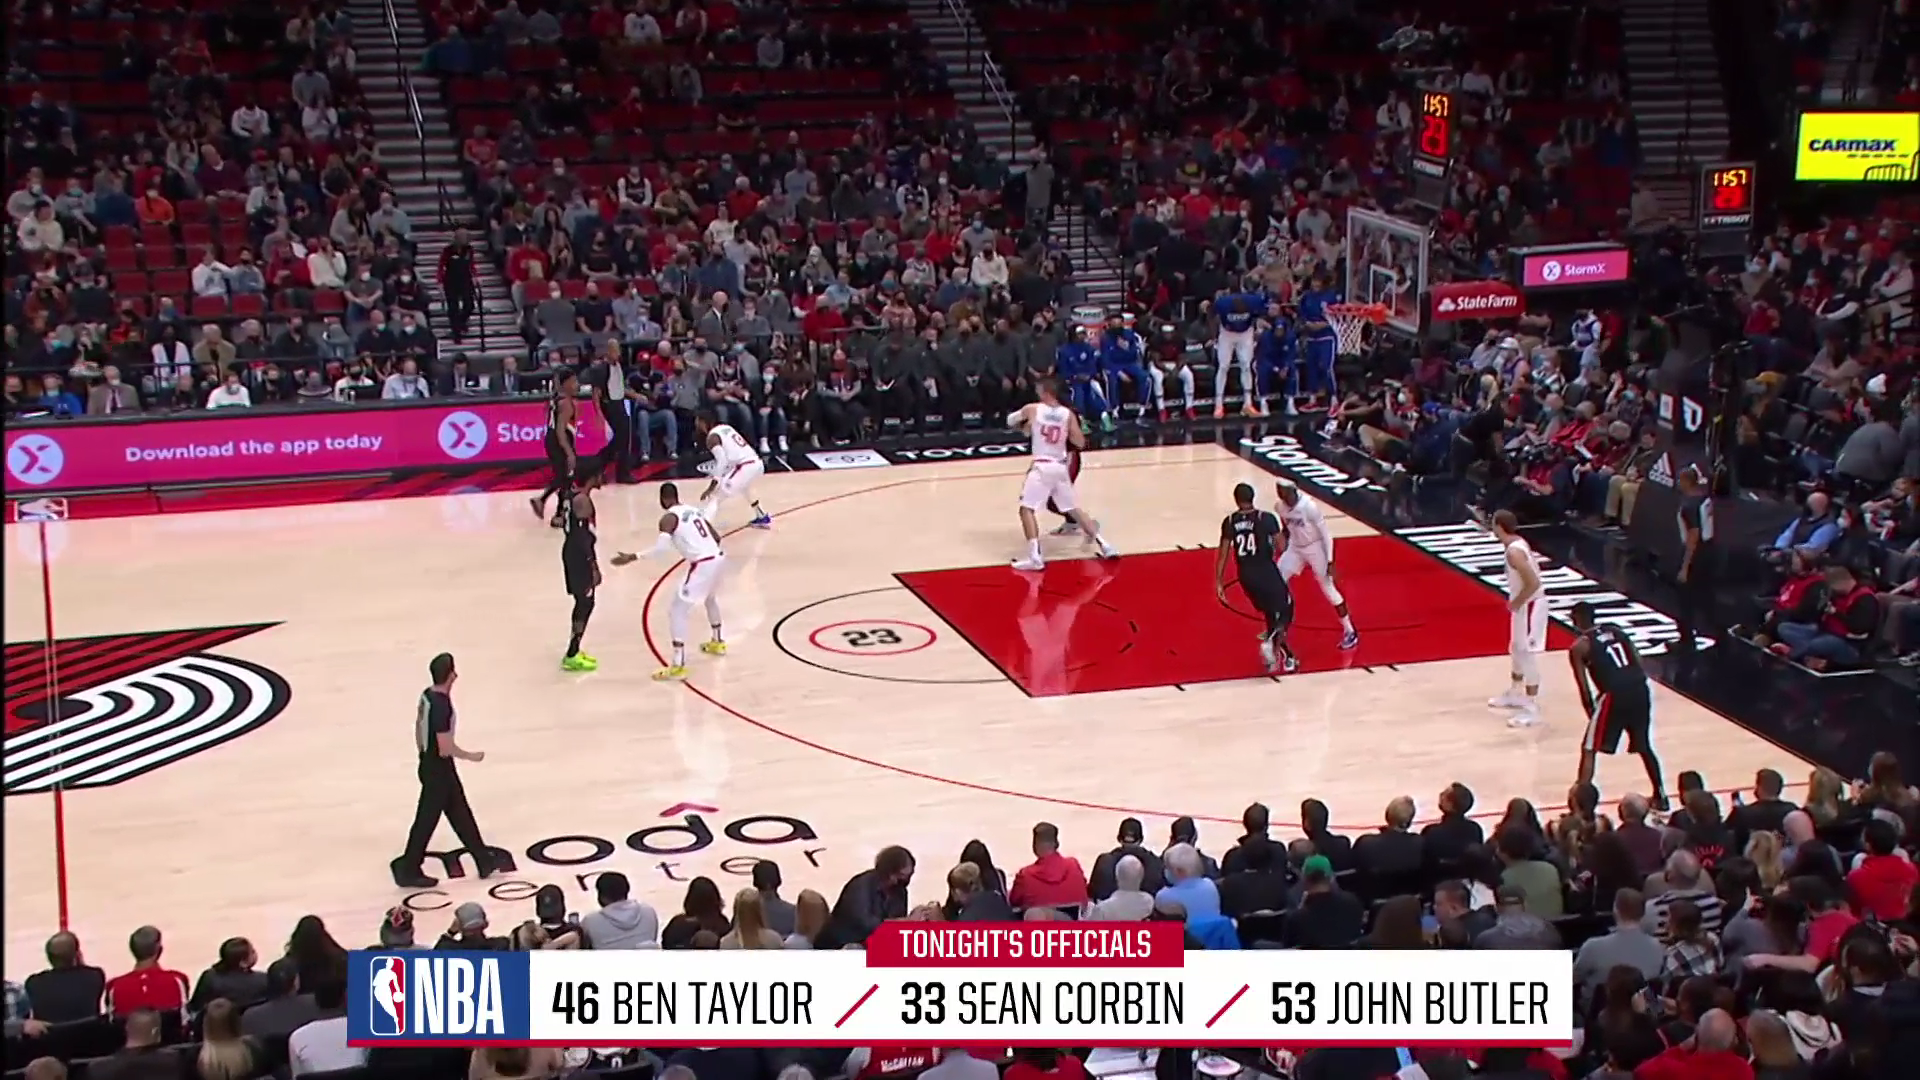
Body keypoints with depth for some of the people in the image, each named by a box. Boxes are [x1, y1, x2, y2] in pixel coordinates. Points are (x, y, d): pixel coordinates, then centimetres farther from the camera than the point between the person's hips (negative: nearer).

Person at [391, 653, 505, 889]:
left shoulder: (427, 695, -1)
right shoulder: (442, 706, -29)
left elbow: (418, 728, 12)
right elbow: (446, 749, -27)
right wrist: (472, 756, -12)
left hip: (430, 763, 10)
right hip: (438, 769, -10)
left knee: (460, 813, 18)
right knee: (426, 820, 4)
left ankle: (484, 860, 29)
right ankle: (408, 871, 16)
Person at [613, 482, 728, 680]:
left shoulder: (668, 518, -4)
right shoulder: (695, 511, 19)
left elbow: (661, 547, -20)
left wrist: (632, 557, -19)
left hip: (702, 565, -8)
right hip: (718, 557, 8)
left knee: (676, 611, 0)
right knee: (709, 597, 38)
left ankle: (678, 666, -5)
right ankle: (718, 642, 54)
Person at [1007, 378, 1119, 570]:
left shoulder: (1032, 409, -2)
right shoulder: (1068, 414, 3)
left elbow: (1010, 421, 13)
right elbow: (1080, 443, 4)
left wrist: (1026, 425, 32)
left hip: (1041, 466, -5)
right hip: (1060, 467, 5)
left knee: (1026, 509, -3)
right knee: (1074, 509, 18)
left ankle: (1035, 557, -17)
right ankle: (1104, 546, 18)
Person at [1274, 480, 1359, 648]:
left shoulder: (1309, 506, -30)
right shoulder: (1281, 506, -10)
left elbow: (1326, 533, -22)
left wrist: (1330, 561, -22)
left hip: (1315, 548, -6)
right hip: (1296, 548, 7)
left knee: (1328, 588, -3)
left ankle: (1350, 632, 8)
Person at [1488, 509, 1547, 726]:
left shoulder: (1513, 552, -26)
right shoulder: (1517, 542, 5)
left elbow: (1533, 583, -30)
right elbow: (1533, 570, 17)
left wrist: (1515, 603, -16)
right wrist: (1516, 600, 14)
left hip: (1529, 605, -11)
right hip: (1526, 603, 11)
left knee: (1528, 654, -7)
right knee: (1517, 649, 24)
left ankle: (1532, 709, -3)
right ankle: (1515, 694, 40)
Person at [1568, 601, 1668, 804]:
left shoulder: (1579, 646, 8)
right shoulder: (1616, 632, 23)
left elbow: (1584, 689, 3)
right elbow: (1640, 665, 17)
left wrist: (1592, 713, 13)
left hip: (1615, 694, -5)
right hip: (1641, 688, 5)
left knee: (1589, 749, 8)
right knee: (1644, 747, 25)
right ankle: (1660, 796, 35)